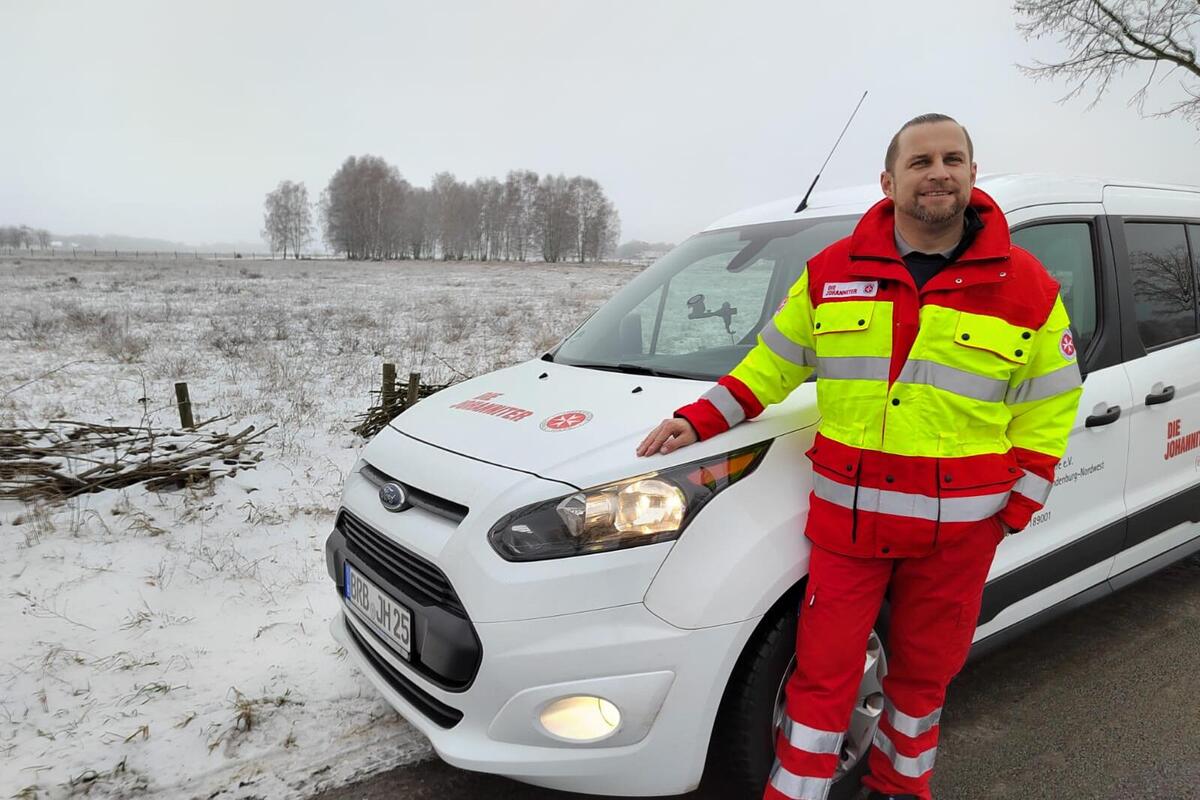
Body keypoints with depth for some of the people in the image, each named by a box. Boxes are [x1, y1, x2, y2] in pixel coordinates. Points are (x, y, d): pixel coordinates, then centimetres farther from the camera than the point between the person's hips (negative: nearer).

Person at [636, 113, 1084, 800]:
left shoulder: (1027, 287, -1)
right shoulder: (831, 273, 1)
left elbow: (1048, 408, 4)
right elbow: (770, 366, 9)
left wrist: (1017, 507, -2)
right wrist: (698, 421, 2)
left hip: (957, 531, 1)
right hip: (846, 516, 0)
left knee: (924, 673, 18)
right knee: (823, 674, 6)